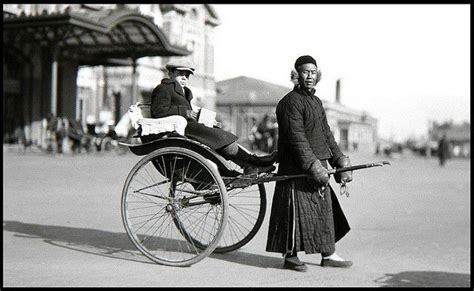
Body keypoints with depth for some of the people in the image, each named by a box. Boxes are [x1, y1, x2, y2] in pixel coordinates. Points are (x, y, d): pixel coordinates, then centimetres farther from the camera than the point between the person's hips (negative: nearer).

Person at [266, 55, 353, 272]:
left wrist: (340, 161, 10)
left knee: (325, 209, 12)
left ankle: (328, 255, 21)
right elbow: (297, 139, -20)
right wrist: (312, 166, -25)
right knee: (296, 212, -3)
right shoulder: (291, 102, -12)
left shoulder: (316, 102, 17)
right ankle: (290, 256, 8)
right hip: (297, 170, -9)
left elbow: (327, 135, 19)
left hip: (318, 166, 9)